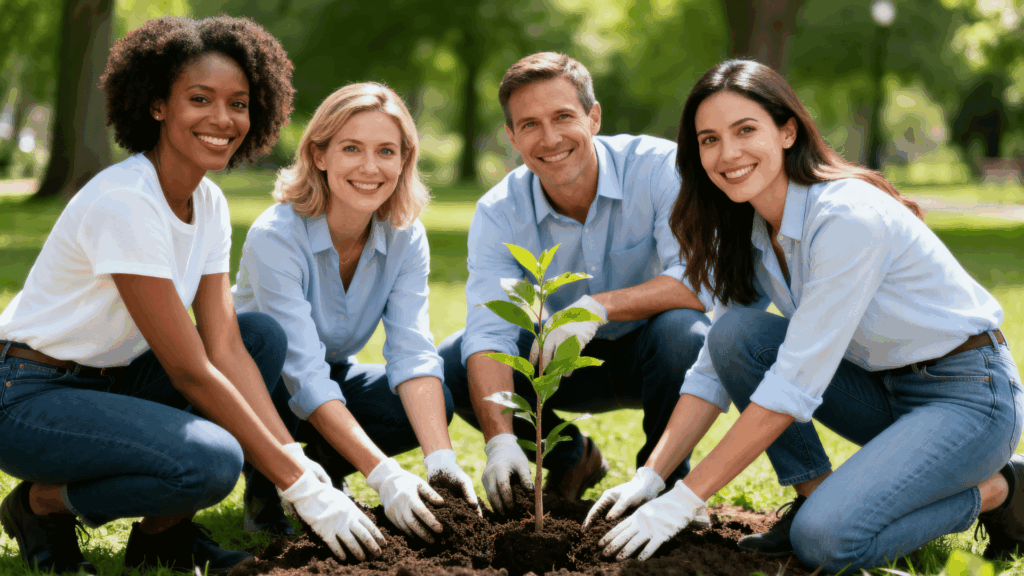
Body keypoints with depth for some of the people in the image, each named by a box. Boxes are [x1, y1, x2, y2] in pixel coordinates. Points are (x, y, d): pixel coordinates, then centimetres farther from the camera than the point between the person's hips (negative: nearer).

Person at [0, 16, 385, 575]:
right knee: (210, 462, -30)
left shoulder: (209, 204, 2)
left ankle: (167, 530, 1)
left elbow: (225, 349, -5)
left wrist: (301, 462, -17)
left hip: (111, 382, 9)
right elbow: (191, 372, -25)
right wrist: (300, 486, -24)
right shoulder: (124, 203, -25)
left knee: (264, 335, -3)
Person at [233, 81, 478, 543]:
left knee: (436, 403, -25)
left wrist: (441, 459, -41)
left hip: (334, 377, 4)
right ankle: (264, 486, -10)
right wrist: (383, 475, -46)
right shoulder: (276, 236, -30)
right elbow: (304, 374, -37)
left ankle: (325, 468, 4)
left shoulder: (405, 237, -14)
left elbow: (412, 353, -24)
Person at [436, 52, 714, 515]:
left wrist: (599, 306, -45)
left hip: (654, 353, -3)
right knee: (450, 364, -18)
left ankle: (666, 476, -9)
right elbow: (488, 333, -25)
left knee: (681, 330, -37)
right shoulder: (498, 214, -15)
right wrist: (500, 441, -40)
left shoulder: (658, 168, -24)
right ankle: (569, 457, 8)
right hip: (576, 358, 3)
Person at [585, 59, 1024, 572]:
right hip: (884, 390, 7)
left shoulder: (850, 218, -27)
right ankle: (815, 493, -1)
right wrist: (650, 477, -9)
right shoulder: (747, 232, -1)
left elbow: (793, 387, -29)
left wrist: (683, 501, -27)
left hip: (970, 394, -7)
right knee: (736, 333, -15)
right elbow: (715, 366, 3)